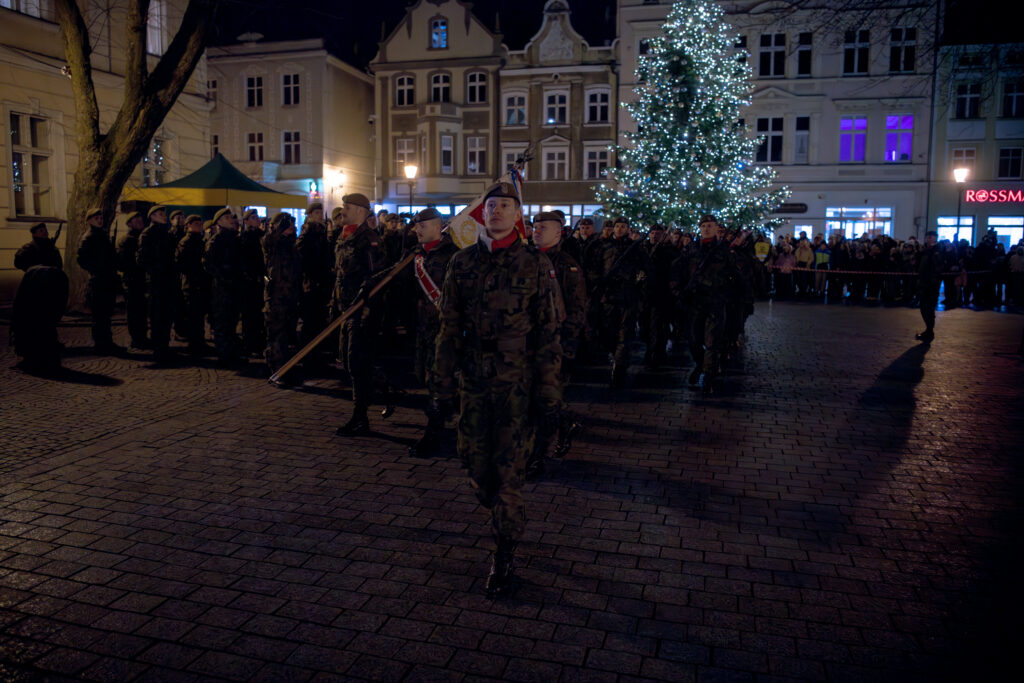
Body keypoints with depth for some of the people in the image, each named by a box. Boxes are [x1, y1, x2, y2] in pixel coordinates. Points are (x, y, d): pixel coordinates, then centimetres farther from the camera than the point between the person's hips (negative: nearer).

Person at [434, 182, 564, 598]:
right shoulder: (463, 263, 6)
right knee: (475, 460, 10)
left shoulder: (536, 265, -2)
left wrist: (549, 392, -6)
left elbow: (548, 333, -2)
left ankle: (504, 557, 13)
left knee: (509, 468, -1)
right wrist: (444, 379, 7)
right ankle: (504, 518, 39)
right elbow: (450, 326, 10)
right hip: (474, 379, 4)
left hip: (518, 381, -3)